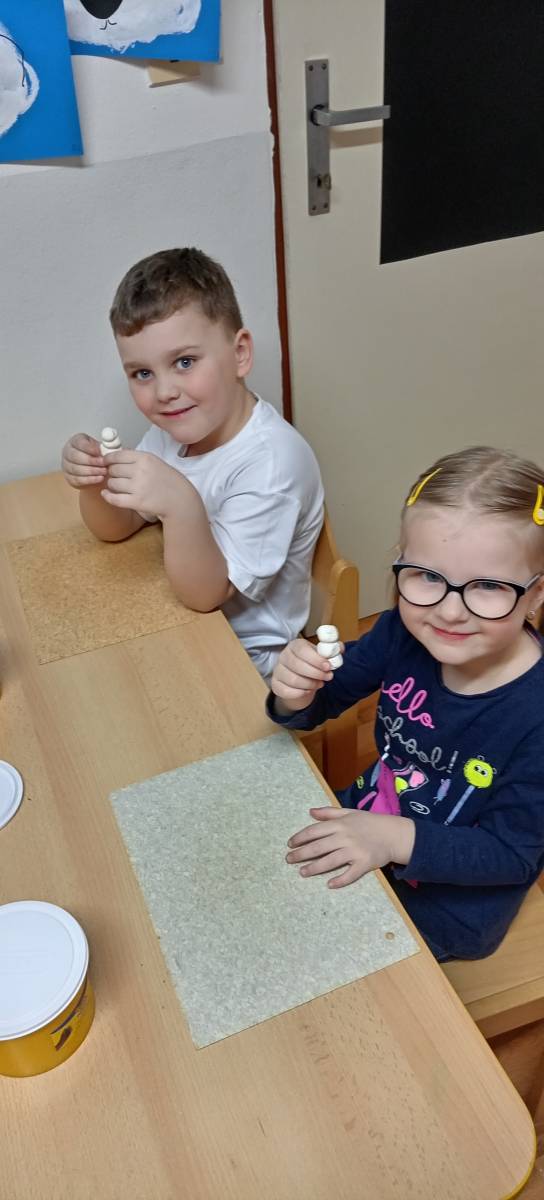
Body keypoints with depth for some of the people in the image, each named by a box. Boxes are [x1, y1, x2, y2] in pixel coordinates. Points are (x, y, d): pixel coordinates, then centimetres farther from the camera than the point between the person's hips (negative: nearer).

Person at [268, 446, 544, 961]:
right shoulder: (405, 633, -18)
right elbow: (327, 699, -4)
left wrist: (397, 841, -33)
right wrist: (296, 696, -27)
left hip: (451, 899, -4)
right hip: (367, 821, 5)